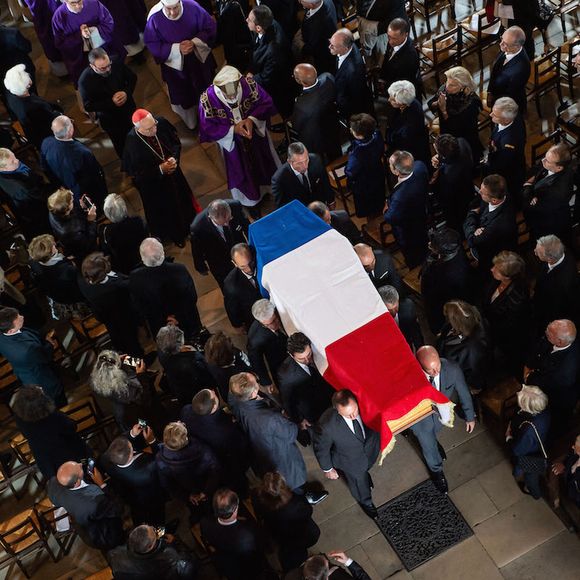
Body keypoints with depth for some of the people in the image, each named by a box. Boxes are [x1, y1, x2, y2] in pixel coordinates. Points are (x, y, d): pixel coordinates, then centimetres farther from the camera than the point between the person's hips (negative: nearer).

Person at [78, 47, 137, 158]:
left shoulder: (116, 64, -23)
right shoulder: (85, 80, -32)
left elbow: (132, 77, -5)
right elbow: (88, 106, -23)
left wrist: (127, 92, -24)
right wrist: (111, 102, -31)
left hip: (129, 108, 3)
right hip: (110, 119, -3)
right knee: (121, 146, 19)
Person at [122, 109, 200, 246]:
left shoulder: (162, 123, -26)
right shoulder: (132, 143, -36)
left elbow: (176, 142, -7)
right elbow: (136, 173, -24)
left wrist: (174, 158, -25)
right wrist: (160, 169, -29)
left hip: (173, 173, 4)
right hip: (153, 184, -4)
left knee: (182, 199, 30)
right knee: (164, 210, 23)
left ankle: (188, 225, 62)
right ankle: (174, 234, 54)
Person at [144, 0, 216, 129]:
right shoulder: (154, 17, -27)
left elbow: (210, 28, -13)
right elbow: (152, 44, -16)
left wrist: (194, 43, -28)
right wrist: (177, 48, -27)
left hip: (200, 58, 2)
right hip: (175, 64, -1)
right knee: (183, 96, 18)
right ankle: (190, 123, 46)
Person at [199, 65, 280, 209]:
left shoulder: (248, 84, -28)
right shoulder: (207, 98, -31)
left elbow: (266, 102, -14)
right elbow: (208, 128, -20)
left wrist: (252, 119, -30)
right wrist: (233, 130, -30)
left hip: (256, 134, 2)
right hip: (232, 142, -2)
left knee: (264, 163, 28)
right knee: (243, 170, 23)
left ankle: (271, 186, 60)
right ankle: (251, 199, 52)